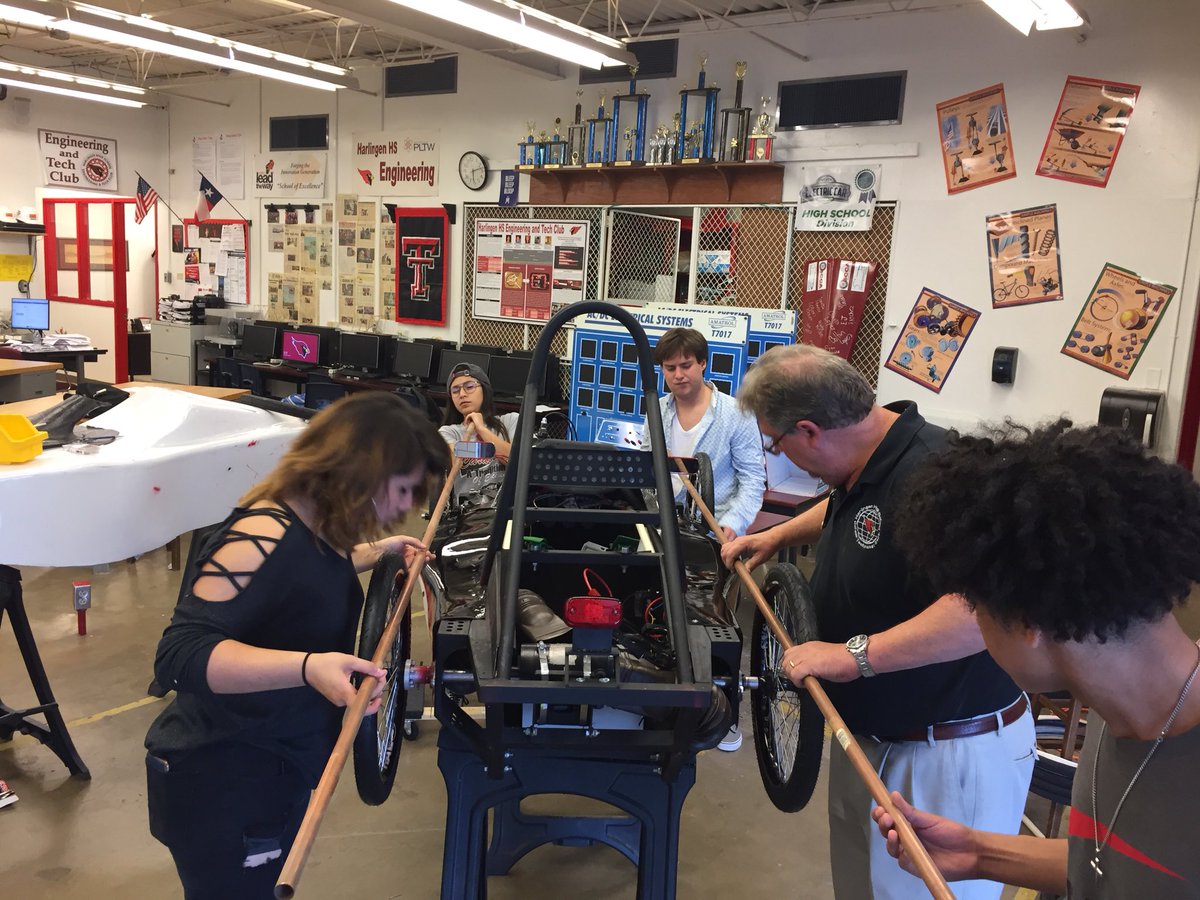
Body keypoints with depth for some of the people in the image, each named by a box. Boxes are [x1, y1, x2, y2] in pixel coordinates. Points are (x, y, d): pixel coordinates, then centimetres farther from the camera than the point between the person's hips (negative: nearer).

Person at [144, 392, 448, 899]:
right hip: (220, 786, -9)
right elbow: (180, 654, -33)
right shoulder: (264, 537, -28)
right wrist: (307, 667, -44)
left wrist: (377, 553, 11)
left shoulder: (315, 529, 1)